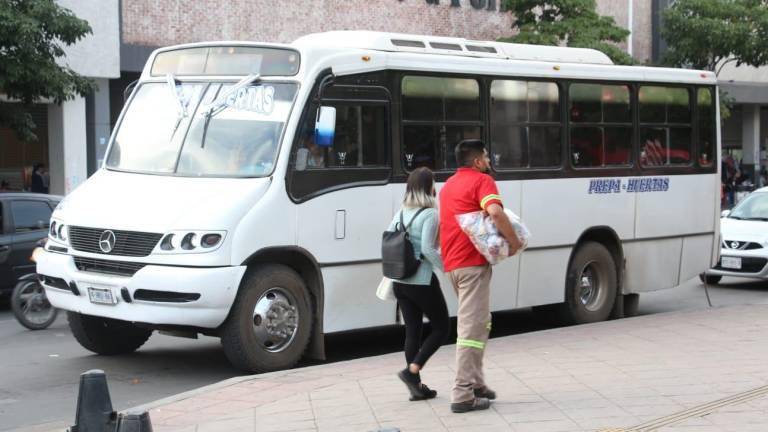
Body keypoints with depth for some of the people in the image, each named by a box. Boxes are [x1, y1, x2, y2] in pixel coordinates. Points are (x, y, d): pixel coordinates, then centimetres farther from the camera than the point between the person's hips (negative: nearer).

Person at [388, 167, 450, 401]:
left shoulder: (401, 213, 9)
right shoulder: (430, 214, -12)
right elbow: (428, 248, -20)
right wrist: (448, 268, -14)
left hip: (400, 282, 7)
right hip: (422, 282, -7)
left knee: (412, 331, 11)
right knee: (441, 327, 7)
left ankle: (416, 386, 12)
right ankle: (412, 369, -7)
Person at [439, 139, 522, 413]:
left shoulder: (449, 185, 23)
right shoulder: (482, 181, -5)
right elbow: (495, 213, -22)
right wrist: (514, 241, -14)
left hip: (452, 262, 9)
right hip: (473, 261, -9)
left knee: (478, 322, 20)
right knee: (473, 327, -9)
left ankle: (476, 383, 23)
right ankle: (463, 395, -11)